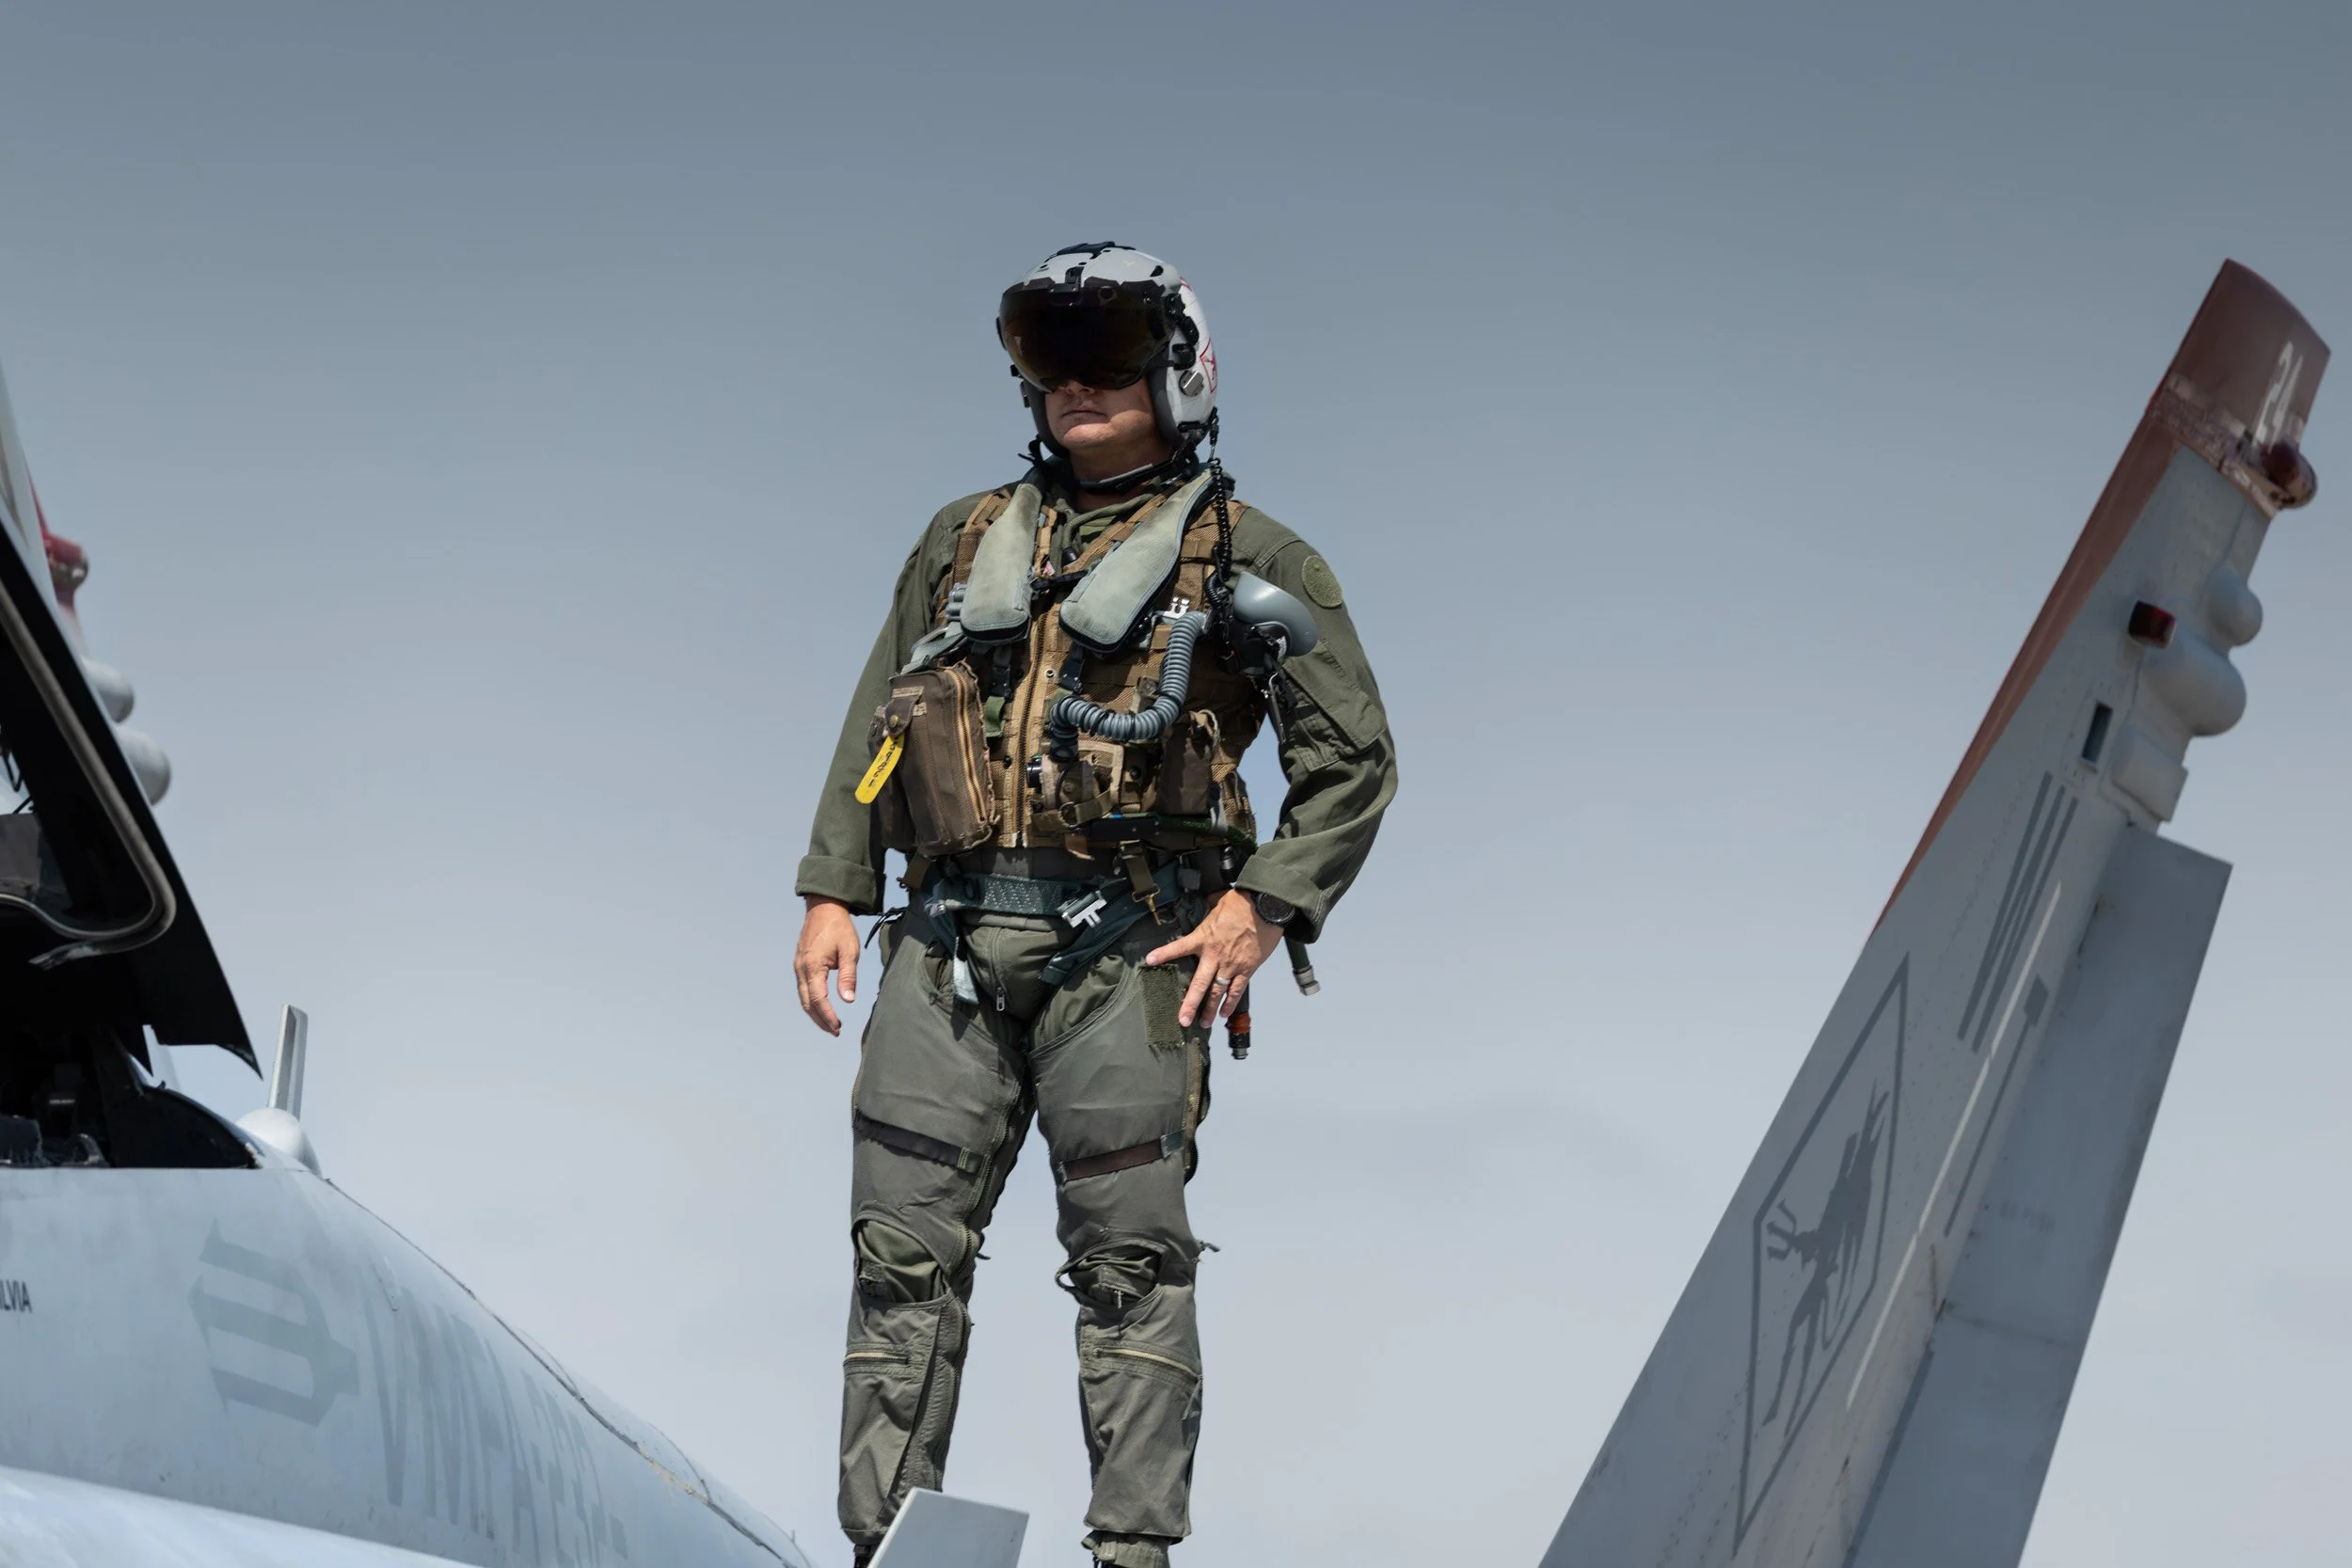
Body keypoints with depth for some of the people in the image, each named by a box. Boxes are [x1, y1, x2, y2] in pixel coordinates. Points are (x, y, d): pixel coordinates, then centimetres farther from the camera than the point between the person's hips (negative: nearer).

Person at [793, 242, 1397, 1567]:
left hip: (1124, 954, -4)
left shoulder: (1245, 558, 6)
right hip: (951, 948, 4)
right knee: (905, 1251, 0)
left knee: (1129, 1259, -5)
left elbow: (1354, 758, 3)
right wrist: (834, 893, 9)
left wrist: (1266, 907, -8)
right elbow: (877, 724, 20)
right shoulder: (969, 540, 19)